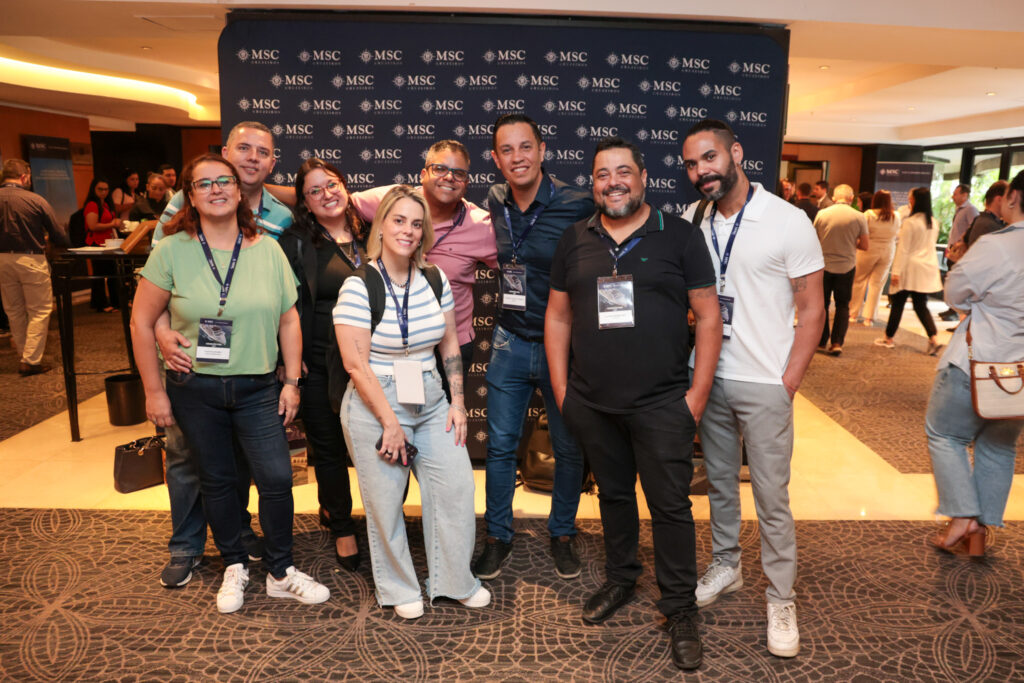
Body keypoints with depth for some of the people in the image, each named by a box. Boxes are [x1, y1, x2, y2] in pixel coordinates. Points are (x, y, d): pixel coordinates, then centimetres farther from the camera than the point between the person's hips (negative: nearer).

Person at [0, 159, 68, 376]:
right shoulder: (35, 200, -11)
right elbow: (59, 236, -6)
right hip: (31, 259, -4)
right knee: (39, 311, 3)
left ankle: (23, 356, 24)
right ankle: (31, 361, -1)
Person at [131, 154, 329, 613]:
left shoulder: (268, 250, 0)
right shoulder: (172, 251, -4)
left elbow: (288, 320, 4)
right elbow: (142, 322, -1)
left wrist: (292, 381, 0)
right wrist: (154, 390, -3)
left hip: (258, 388, 1)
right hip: (195, 389, 0)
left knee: (277, 477, -3)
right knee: (217, 480, 11)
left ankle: (281, 573, 17)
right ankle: (234, 567, 32)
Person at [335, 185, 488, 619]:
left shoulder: (435, 280, 3)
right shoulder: (358, 287, -12)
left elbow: (450, 345, 9)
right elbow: (356, 364, -15)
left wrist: (457, 402, 3)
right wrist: (390, 423, -14)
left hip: (430, 401, 5)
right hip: (375, 406, -5)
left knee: (457, 489, 4)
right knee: (385, 503, 5)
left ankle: (455, 582, 25)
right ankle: (399, 590, 28)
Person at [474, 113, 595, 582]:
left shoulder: (578, 207, -14)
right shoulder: (495, 203, 2)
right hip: (510, 344, 4)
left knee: (569, 448, 11)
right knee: (500, 446, 10)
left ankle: (562, 534, 33)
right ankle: (497, 537, 29)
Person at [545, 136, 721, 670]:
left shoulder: (679, 236, -2)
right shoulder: (575, 240, 7)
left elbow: (708, 316, -3)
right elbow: (557, 315, 9)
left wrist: (697, 395, -8)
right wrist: (561, 390, 4)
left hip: (661, 405, -3)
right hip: (591, 405, 3)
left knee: (670, 504, 5)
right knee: (613, 494, 18)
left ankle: (680, 608, 22)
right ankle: (620, 579, 38)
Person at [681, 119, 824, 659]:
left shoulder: (788, 222, -8)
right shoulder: (692, 222, 5)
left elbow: (811, 311, -5)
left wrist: (787, 384, -10)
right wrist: (692, 372, 5)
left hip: (764, 385, -4)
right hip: (708, 376, 5)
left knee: (771, 497, 3)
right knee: (720, 481, 17)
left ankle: (781, 598, 19)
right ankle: (725, 566, 35)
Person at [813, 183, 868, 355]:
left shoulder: (822, 214, -6)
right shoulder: (859, 217, -6)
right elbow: (864, 246, -2)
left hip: (824, 265, 0)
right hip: (847, 267, 0)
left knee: (822, 304, 12)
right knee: (843, 305, 10)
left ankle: (821, 342, 14)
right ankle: (837, 342, 2)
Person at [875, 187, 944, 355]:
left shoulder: (910, 222, -13)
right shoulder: (934, 223, 7)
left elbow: (903, 249, -13)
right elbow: (931, 245, 16)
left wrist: (896, 271, -11)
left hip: (910, 268, -6)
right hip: (928, 268, 6)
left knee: (897, 304, 6)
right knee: (921, 305, 9)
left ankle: (889, 338, 16)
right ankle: (934, 339, -5)